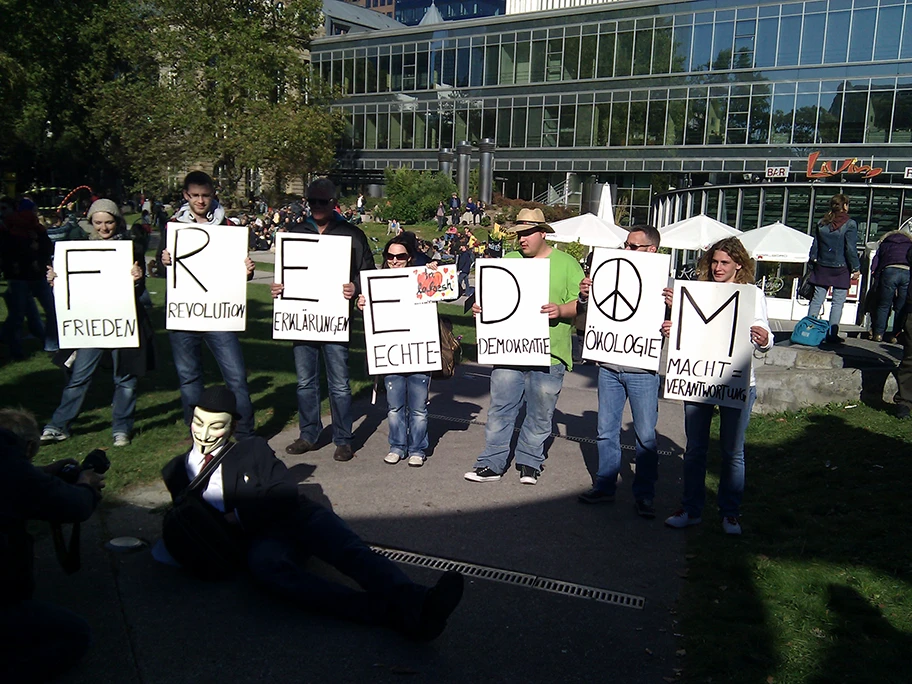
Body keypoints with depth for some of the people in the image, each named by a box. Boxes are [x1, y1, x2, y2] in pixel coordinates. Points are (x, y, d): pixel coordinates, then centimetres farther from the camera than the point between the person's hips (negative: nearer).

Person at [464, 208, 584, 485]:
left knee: (539, 414, 9)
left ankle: (529, 462, 24)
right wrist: (480, 306, -4)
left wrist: (560, 310, -19)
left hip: (549, 355, -2)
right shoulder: (509, 260, 11)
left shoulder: (566, 263, 3)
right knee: (500, 408, 2)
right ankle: (492, 463, 11)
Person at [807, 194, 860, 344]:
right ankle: (832, 334, 1)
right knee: (838, 302, 2)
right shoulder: (849, 224, -8)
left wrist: (813, 264, 16)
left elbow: (815, 246, 8)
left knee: (816, 300, 8)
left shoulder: (822, 223, 5)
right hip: (841, 269, -4)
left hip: (822, 268, 4)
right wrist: (856, 268, -3)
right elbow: (851, 249, -10)